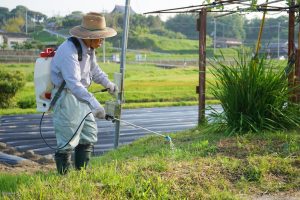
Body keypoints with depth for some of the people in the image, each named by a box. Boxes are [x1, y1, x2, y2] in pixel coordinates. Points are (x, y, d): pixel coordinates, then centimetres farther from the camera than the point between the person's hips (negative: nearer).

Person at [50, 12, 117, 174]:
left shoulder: (88, 48, 2)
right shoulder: (69, 51, -27)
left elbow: (94, 69, 20)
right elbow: (73, 83, -36)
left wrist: (108, 84, 5)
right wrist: (94, 104, -43)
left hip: (80, 96, 10)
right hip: (66, 97, -10)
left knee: (89, 135, 14)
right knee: (68, 140, -6)